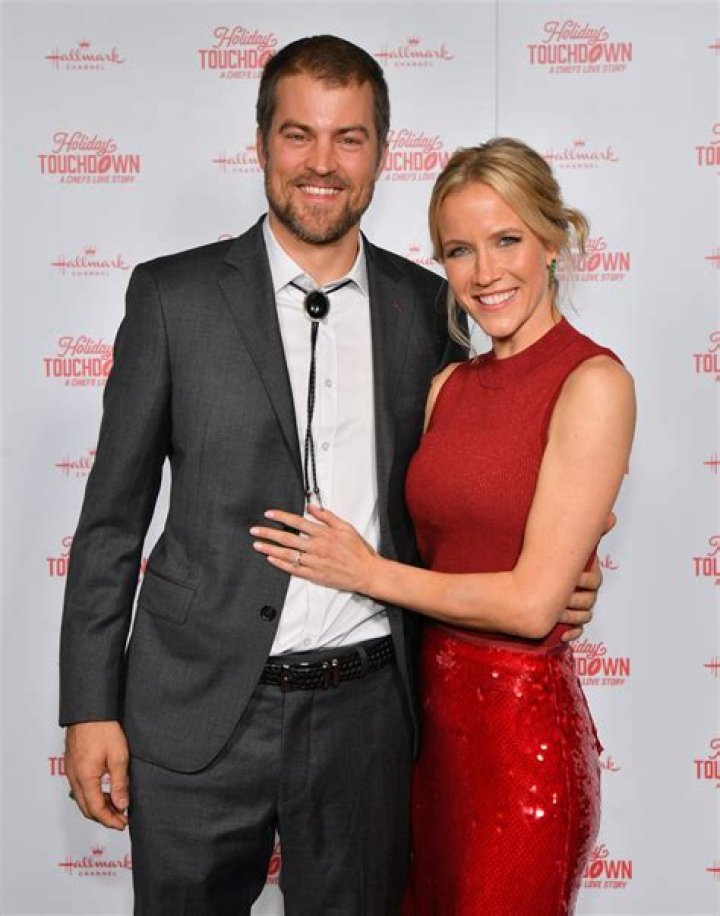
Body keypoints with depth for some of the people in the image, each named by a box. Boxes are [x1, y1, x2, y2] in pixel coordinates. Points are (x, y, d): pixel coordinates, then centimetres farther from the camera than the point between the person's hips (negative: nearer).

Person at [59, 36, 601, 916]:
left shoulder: (426, 305, 3)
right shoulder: (174, 295, -3)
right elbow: (112, 515, -1)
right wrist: (91, 708, -3)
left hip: (366, 710, 2)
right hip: (199, 710, -1)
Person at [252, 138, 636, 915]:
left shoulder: (593, 382, -15)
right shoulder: (449, 385, 7)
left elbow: (533, 602, -18)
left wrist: (368, 572, -10)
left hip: (521, 725, -6)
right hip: (430, 704, 7)